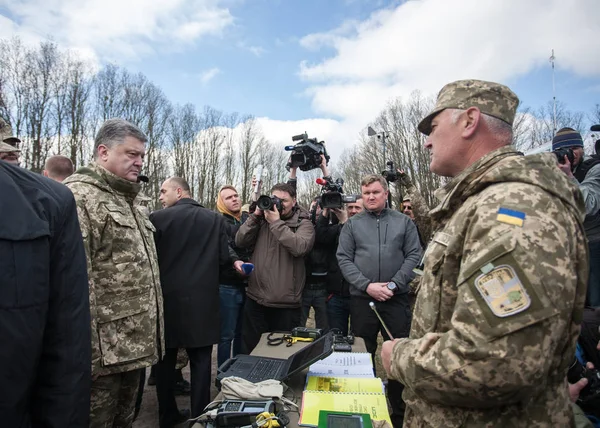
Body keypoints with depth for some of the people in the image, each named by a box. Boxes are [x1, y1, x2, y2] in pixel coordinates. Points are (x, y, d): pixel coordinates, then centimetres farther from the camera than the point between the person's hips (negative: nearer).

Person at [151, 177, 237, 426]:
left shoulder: (158, 218, -7)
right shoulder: (214, 219, -2)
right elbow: (224, 257, -2)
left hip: (168, 296, 0)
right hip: (203, 299, 0)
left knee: (165, 359, 16)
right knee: (201, 360, 10)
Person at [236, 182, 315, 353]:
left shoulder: (303, 224, -1)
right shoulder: (263, 219, 10)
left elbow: (299, 247, -21)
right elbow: (240, 241, 2)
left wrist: (276, 222, -18)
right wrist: (255, 215, -6)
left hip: (286, 304, -3)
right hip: (255, 300, 4)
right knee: (250, 350, 16)